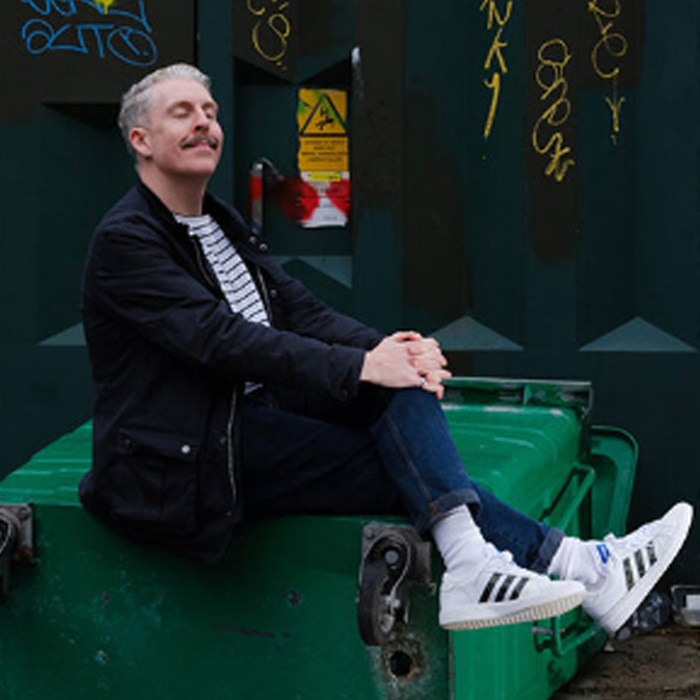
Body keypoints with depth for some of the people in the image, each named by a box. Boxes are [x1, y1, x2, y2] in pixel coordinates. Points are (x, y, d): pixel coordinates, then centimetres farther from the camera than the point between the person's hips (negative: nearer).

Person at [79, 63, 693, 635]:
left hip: (255, 408, 8)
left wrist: (388, 350, -14)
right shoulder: (125, 240, -12)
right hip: (187, 460, -8)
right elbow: (222, 339, -24)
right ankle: (567, 564, -18)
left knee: (403, 373, -14)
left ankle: (472, 564, -26)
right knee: (400, 466, -19)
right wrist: (363, 366, -28)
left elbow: (302, 311, 6)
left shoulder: (221, 223, 17)